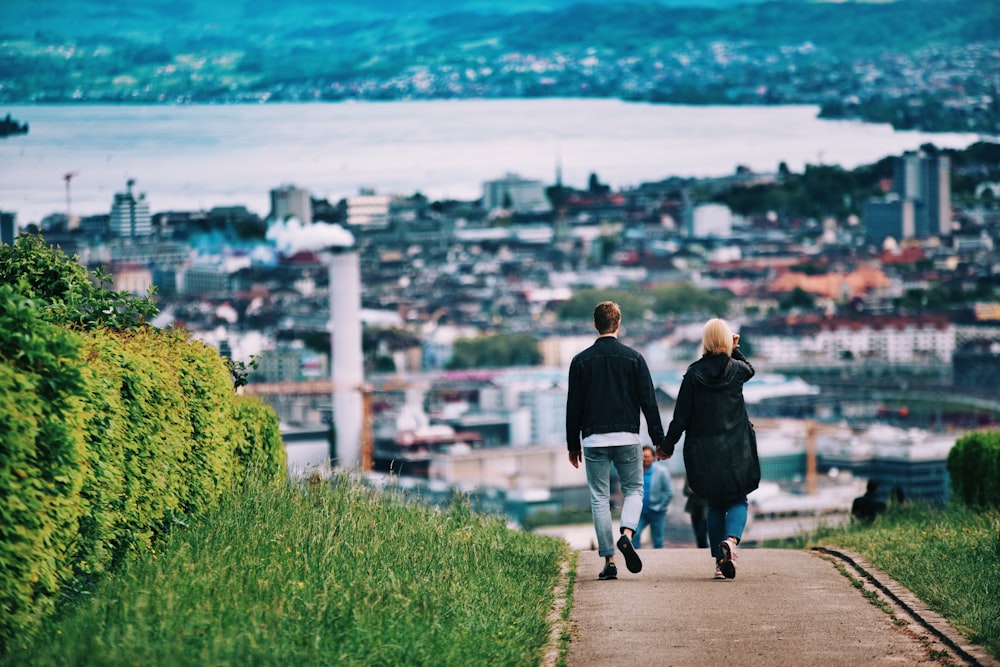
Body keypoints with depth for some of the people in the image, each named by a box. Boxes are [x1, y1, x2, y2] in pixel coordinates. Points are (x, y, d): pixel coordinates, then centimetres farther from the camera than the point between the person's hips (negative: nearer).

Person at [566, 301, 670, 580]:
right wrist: (659, 440, 5)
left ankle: (609, 560, 0)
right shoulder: (633, 357, 0)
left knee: (600, 499, 5)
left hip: (594, 438, 0)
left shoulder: (581, 361, 1)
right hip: (627, 437, 0)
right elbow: (648, 402, 0)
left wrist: (573, 445, 12)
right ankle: (626, 534, -14)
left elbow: (573, 407, 4)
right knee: (634, 489, 14)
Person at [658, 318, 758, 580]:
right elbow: (750, 370, 24)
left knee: (715, 505, 13)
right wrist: (735, 351, 17)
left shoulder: (693, 374, -6)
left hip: (703, 452, 1)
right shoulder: (736, 369, -4)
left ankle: (719, 561, 7)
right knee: (738, 501, 8)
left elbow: (681, 416, -3)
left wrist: (667, 445, 6)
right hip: (735, 450, -1)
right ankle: (731, 539, -22)